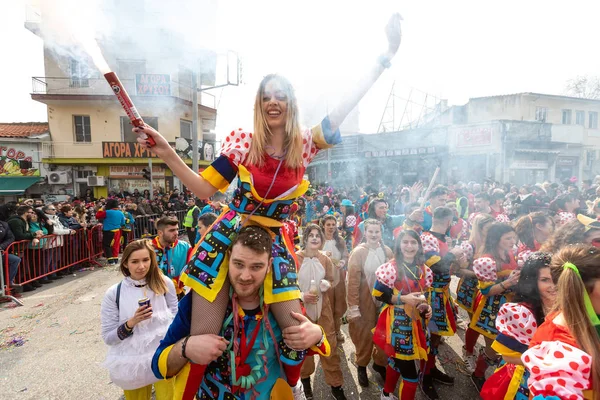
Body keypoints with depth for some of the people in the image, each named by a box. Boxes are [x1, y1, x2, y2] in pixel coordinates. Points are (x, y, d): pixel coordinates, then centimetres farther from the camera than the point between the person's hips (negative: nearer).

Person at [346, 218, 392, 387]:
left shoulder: (387, 251, 0)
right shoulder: (358, 252, -14)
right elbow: (353, 280, -15)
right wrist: (353, 306, -16)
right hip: (365, 302, -4)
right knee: (365, 335, 9)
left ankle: (379, 362, 41)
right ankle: (362, 365, 34)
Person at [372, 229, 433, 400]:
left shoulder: (423, 270, 4)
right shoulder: (391, 267, -16)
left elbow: (423, 294, 16)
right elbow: (378, 294, -14)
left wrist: (427, 307, -3)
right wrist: (403, 299, -21)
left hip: (416, 322, 6)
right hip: (397, 323, -6)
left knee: (396, 360, 24)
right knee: (410, 374, 1)